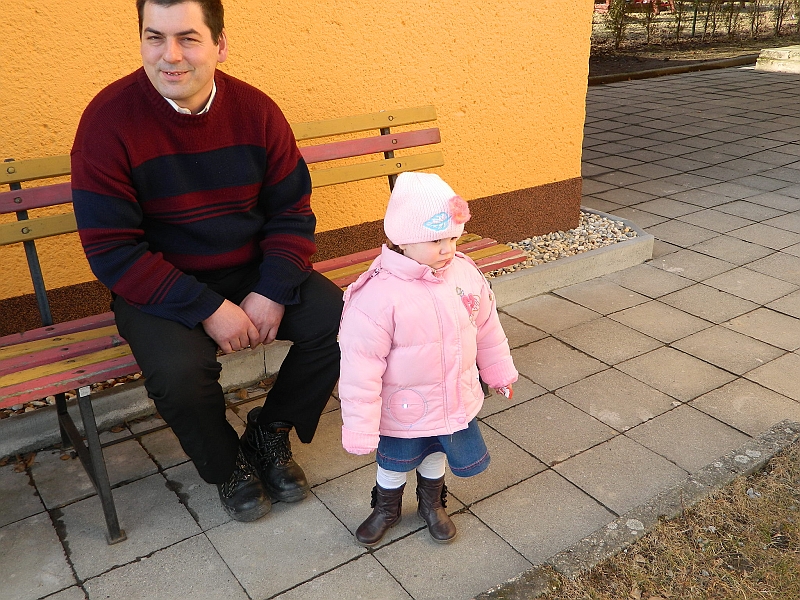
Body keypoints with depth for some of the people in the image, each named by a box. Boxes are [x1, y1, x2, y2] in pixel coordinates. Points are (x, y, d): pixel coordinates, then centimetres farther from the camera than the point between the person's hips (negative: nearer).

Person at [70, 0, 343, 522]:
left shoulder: (256, 111, -5)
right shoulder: (109, 120, -15)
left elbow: (292, 213, 0)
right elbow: (112, 250, -17)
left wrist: (272, 292, -16)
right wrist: (206, 309, -23)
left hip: (253, 272, 4)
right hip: (159, 285, -3)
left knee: (343, 321, -15)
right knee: (179, 372, -31)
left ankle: (270, 432, 11)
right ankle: (226, 464, 6)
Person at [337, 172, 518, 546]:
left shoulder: (466, 274, -14)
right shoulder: (376, 296, -32)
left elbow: (487, 328, 4)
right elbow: (360, 369, -27)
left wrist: (500, 372, 15)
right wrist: (360, 430, -22)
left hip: (456, 401, 4)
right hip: (403, 413, -4)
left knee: (435, 456, 29)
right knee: (394, 466, 23)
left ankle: (432, 504, 57)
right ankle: (386, 509, 53)